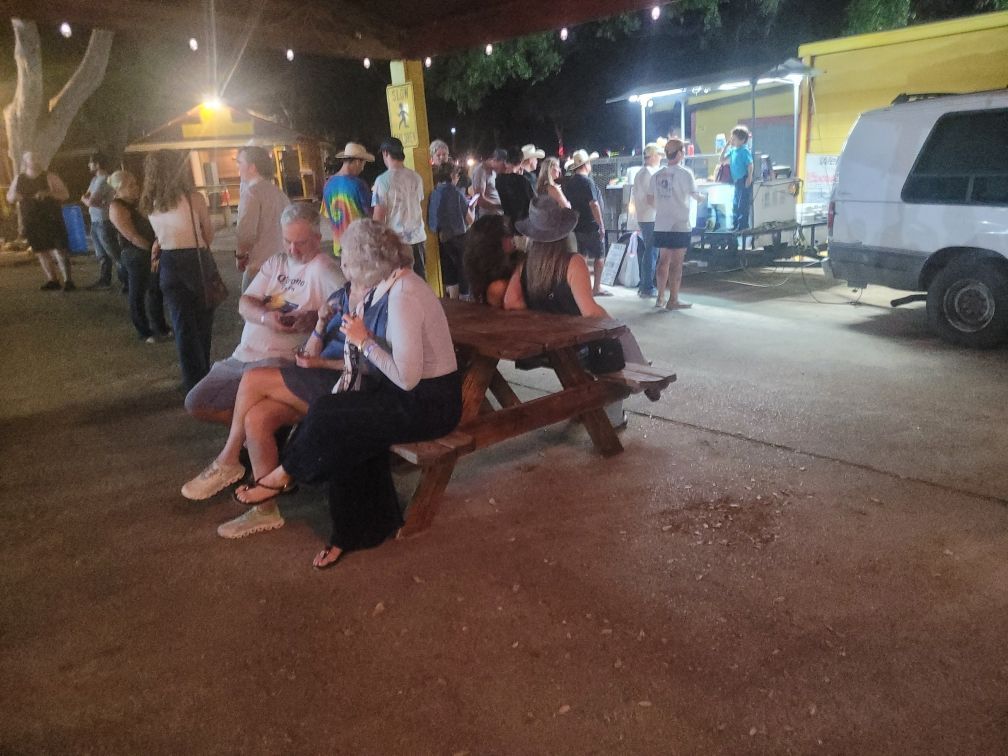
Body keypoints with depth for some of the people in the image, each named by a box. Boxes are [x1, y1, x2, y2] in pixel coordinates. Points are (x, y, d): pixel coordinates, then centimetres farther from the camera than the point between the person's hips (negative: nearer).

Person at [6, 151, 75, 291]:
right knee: (41, 252, 8)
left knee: (59, 250, -9)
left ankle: (68, 280, -6)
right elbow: (9, 197, 17)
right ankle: (52, 280, 17)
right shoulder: (19, 179, 8)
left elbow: (65, 194, -7)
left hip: (51, 220, -5)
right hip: (31, 223, 5)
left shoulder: (49, 177, -3)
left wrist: (48, 193, -22)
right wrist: (14, 196, -7)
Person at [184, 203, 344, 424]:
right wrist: (265, 317, -15)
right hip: (241, 356, 8)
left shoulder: (323, 267, -8)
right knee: (195, 404, 3)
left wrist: (316, 316, -32)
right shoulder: (276, 262, 14)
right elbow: (244, 304, 6)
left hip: (278, 361, -8)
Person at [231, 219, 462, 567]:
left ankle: (282, 478, 15)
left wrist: (363, 340, -17)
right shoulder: (394, 283, 7)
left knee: (328, 418, -12)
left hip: (428, 404, -9)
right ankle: (359, 528, 6)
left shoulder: (403, 298, -24)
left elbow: (407, 377, -27)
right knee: (350, 434, -6)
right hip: (415, 395, 9)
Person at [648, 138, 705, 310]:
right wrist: (702, 197, 20)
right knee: (676, 262, -2)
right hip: (679, 225, -5)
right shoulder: (685, 173, -7)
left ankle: (661, 297, 15)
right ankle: (673, 300, -1)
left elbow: (650, 200, 12)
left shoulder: (657, 175, 8)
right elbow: (694, 194, -2)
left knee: (663, 260, 12)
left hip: (661, 225, 5)